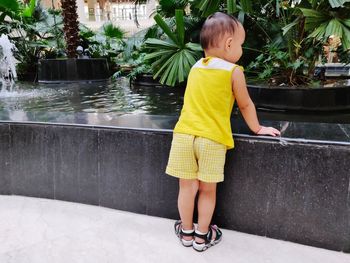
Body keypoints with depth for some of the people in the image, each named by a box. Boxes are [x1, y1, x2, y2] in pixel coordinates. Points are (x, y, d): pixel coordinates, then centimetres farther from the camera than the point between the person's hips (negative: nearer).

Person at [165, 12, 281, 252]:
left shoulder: (195, 68, 13)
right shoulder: (233, 71, -2)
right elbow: (245, 105, 8)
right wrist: (257, 129, 23)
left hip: (185, 134, 4)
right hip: (212, 139, -3)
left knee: (187, 187, 12)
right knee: (208, 190, 11)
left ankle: (186, 232, 29)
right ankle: (202, 236, 26)